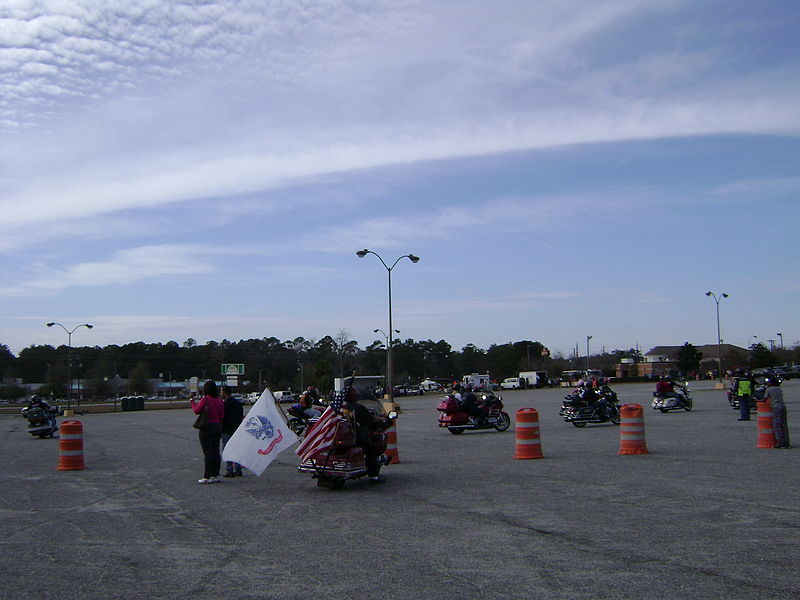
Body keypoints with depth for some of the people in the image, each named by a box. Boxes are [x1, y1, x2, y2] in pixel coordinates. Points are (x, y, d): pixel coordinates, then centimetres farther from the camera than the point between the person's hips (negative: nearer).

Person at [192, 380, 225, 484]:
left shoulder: (205, 399, -13)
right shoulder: (219, 400, 5)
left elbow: (197, 411, -6)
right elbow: (222, 415, 7)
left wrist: (193, 402, 8)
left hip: (207, 427, -6)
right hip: (217, 427, 6)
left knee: (207, 452, -4)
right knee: (216, 451, 10)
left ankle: (207, 477, -1)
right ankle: (215, 475, 14)